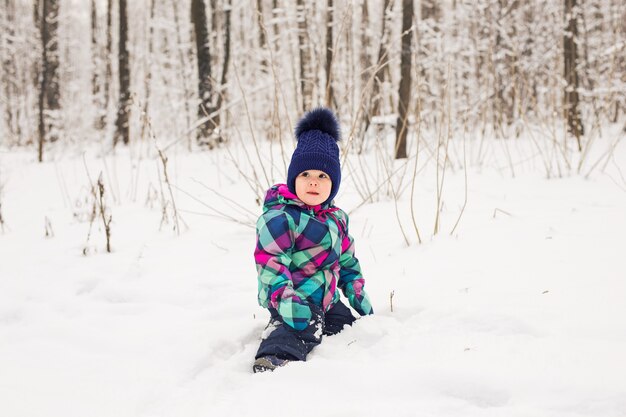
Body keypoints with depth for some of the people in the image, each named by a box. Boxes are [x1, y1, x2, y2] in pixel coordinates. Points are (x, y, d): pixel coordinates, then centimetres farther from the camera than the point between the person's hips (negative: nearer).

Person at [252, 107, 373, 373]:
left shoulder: (337, 218, 16)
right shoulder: (278, 217, -11)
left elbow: (347, 262, 24)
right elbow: (271, 266, -19)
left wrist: (360, 299, 21)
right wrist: (288, 303, -31)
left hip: (327, 301, 9)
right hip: (295, 301, -9)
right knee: (297, 334, -35)